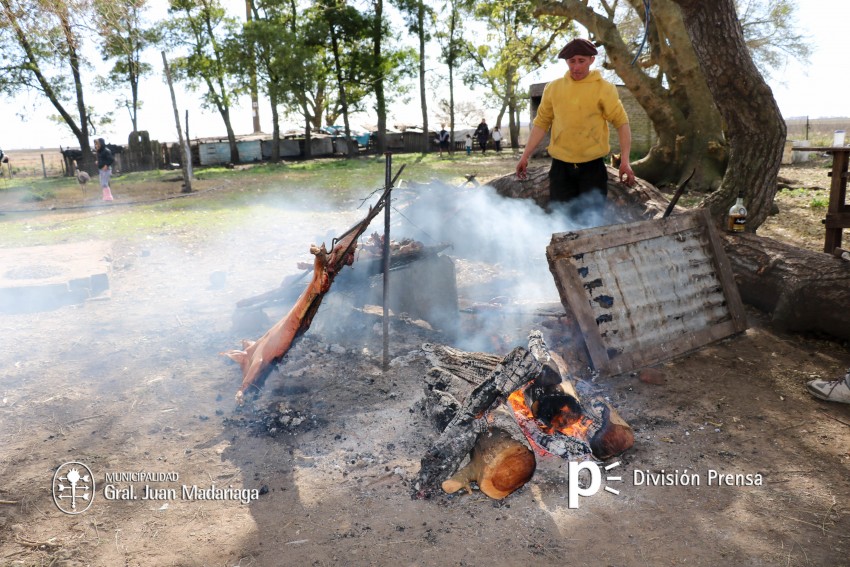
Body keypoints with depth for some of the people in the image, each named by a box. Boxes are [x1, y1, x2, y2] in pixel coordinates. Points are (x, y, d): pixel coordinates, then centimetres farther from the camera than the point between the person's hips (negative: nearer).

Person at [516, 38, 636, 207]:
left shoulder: (604, 88, -3)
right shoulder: (553, 88, 5)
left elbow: (621, 122, -3)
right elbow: (541, 123, 11)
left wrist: (625, 161, -13)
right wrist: (525, 156, 6)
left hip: (593, 165, -2)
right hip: (560, 165, 2)